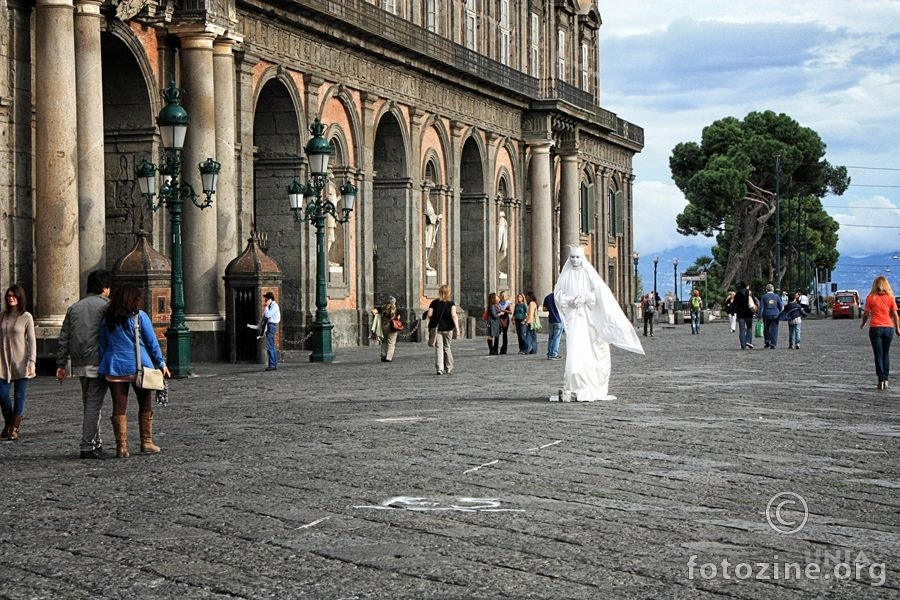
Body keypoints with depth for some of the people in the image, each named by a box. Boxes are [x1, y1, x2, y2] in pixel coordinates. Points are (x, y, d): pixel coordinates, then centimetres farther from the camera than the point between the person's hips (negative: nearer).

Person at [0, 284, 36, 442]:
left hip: (21, 363, -3)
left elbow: (32, 341, -6)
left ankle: (14, 429, 8)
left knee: (19, 396, 2)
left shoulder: (26, 317, -4)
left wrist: (32, 362, -13)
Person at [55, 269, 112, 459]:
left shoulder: (74, 308, 15)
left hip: (79, 364, 6)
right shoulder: (105, 306, -5)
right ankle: (88, 446, -5)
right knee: (94, 404, -4)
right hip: (98, 363, -6)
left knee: (88, 402, 17)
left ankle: (96, 442, 21)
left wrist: (61, 364, 14)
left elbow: (64, 338, 13)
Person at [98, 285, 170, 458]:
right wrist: (161, 363, 7)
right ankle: (146, 442, 13)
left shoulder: (106, 320, 7)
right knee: (145, 405, 11)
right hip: (139, 366, -3)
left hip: (114, 367, 3)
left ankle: (121, 447, 0)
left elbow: (102, 346, 12)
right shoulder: (139, 317, -4)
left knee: (119, 408, 3)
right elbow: (152, 342, -2)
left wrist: (103, 369, 17)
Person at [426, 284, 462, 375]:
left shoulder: (434, 303, 0)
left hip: (437, 328, -1)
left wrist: (431, 322, 15)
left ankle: (439, 368, -15)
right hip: (448, 328, 1)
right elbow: (454, 315, -12)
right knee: (447, 347, 16)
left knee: (439, 348, -1)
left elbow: (429, 315, -6)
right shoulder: (451, 303, -1)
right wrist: (457, 328, -12)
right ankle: (449, 368, 22)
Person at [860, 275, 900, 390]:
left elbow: (866, 313, 1)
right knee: (886, 354, 15)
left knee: (878, 355, 2)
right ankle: (886, 380, 11)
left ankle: (881, 381, -4)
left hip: (875, 328, -1)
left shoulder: (870, 297, -2)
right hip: (888, 328, 1)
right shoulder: (890, 297, 0)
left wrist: (863, 323, 19)